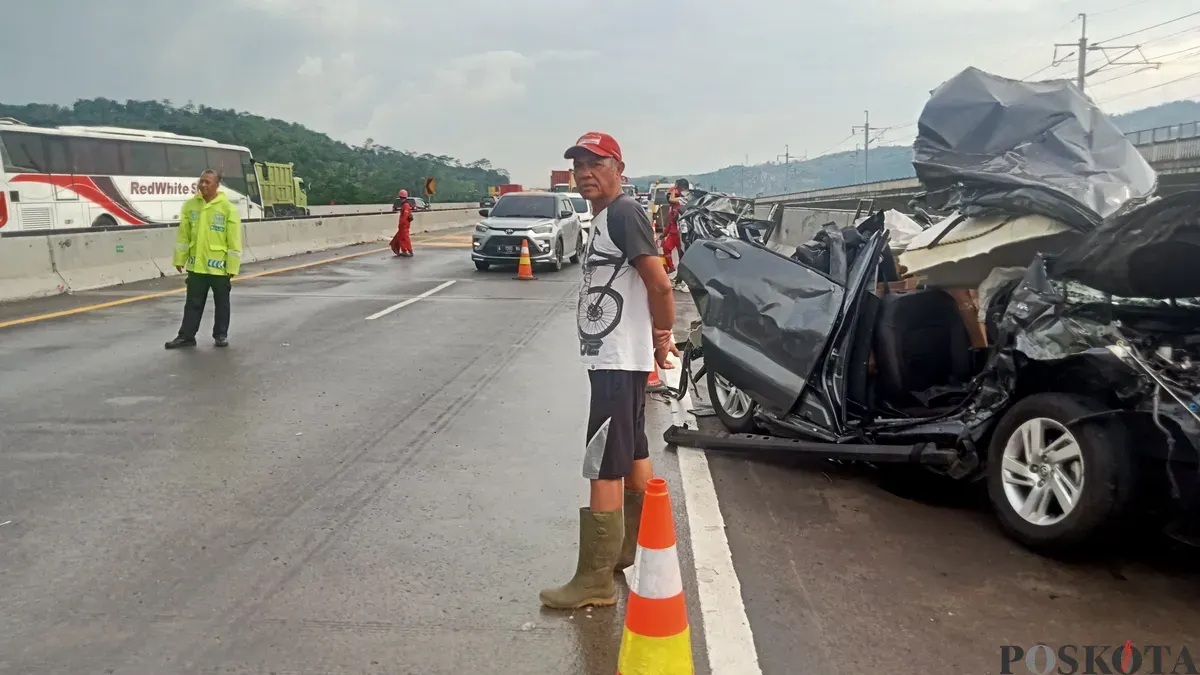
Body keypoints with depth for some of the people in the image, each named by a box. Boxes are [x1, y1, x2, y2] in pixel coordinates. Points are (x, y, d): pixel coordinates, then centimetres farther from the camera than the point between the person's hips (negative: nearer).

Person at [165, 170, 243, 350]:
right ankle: (186, 336, 17)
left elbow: (234, 240, -9)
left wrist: (232, 266, -10)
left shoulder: (228, 208, -9)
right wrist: (180, 259, 7)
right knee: (193, 303, 10)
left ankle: (221, 335, 22)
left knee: (221, 303, 9)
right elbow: (183, 235, 9)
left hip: (219, 266, -3)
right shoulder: (190, 205, 3)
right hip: (196, 265, 3)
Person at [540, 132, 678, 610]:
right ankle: (635, 550, 35)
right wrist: (659, 339, 13)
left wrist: (661, 336, -11)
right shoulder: (604, 218, 15)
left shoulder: (623, 213, -15)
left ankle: (595, 581, 0)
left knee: (604, 469, -7)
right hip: (613, 357, 11)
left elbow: (660, 284, -23)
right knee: (633, 455, 20)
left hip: (619, 361, -11)